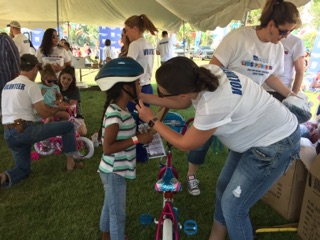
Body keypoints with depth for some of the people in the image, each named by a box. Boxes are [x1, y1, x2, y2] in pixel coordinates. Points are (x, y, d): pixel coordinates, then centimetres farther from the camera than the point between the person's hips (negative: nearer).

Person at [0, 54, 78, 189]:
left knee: (23, 169, 23)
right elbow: (43, 113, -9)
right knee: (68, 126, 5)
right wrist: (58, 108, 11)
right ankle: (70, 161, 13)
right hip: (24, 130, -8)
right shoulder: (31, 85, -8)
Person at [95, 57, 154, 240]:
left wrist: (141, 134, -1)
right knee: (118, 213, 9)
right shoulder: (114, 113, -27)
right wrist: (137, 139, -27)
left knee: (110, 207, 29)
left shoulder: (120, 109, 2)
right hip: (114, 172, -10)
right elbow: (108, 148, -30)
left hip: (117, 170, 10)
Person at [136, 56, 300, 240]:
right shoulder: (205, 74, -16)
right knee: (223, 186, 19)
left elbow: (185, 144, -20)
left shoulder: (213, 107, -39)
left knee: (233, 207, 0)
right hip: (257, 134, 9)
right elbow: (184, 103, 5)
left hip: (276, 145, -8)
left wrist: (152, 120, -9)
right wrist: (145, 97, 3)